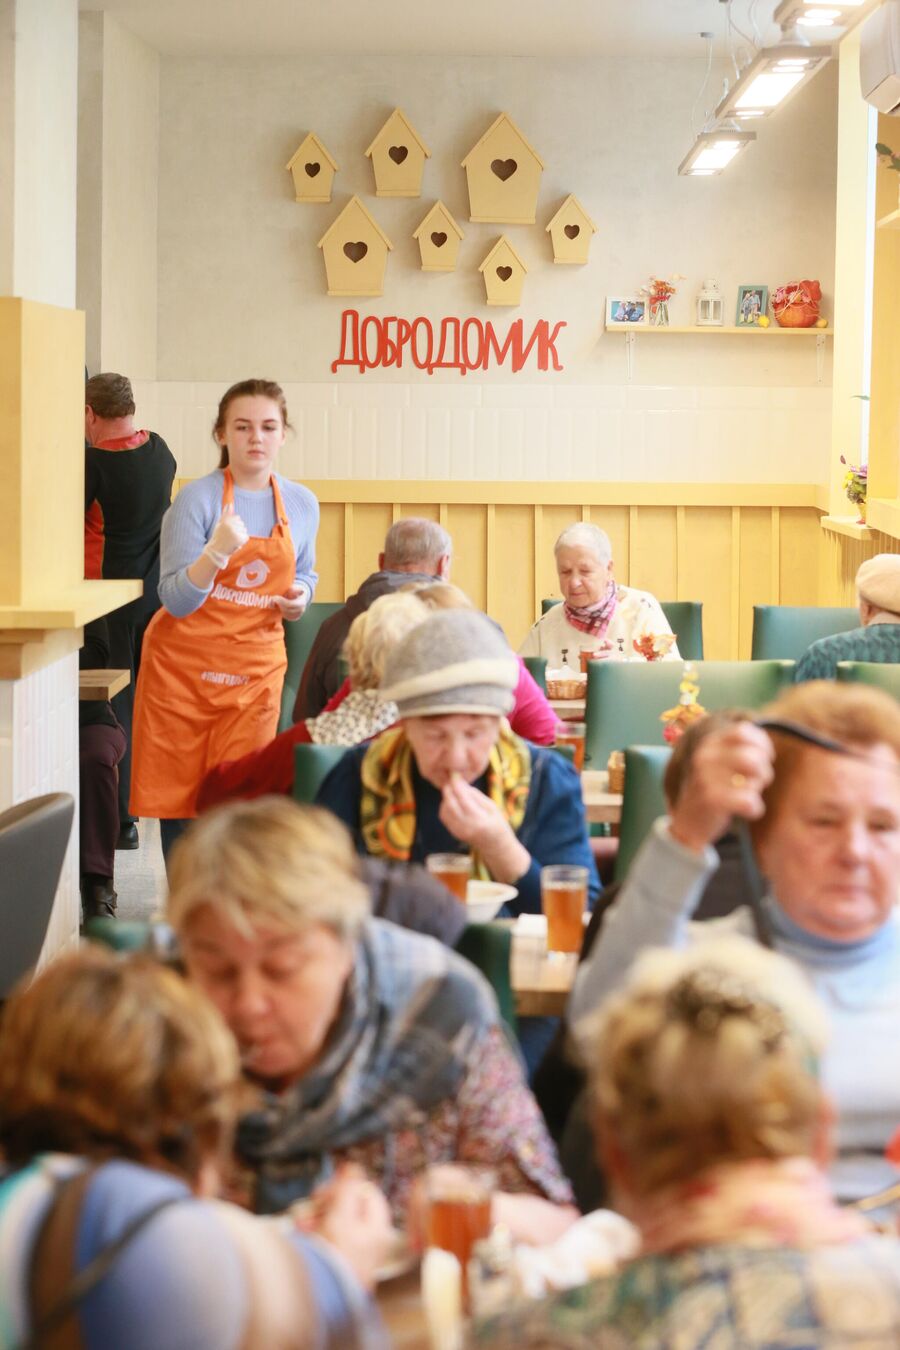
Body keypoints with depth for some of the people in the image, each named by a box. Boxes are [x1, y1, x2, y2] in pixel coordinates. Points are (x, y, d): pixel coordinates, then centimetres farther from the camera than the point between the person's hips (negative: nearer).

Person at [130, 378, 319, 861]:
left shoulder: (302, 505, 3)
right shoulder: (197, 499, -11)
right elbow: (176, 600, -16)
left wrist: (299, 596, -2)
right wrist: (218, 550, -32)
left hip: (256, 667, 3)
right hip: (185, 664, -3)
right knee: (177, 792, 3)